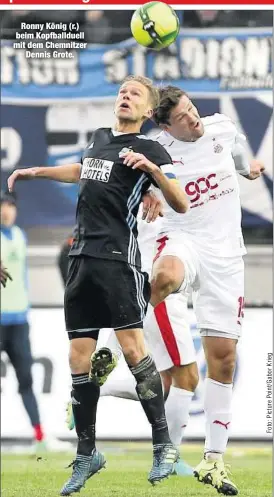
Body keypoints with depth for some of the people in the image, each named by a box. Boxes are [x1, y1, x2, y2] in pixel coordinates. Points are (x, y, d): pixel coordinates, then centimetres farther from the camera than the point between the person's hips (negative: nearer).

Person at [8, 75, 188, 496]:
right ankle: (86, 454, 12)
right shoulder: (99, 139, 19)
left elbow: (181, 205, -11)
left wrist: (153, 168, -26)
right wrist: (35, 172, 43)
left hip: (118, 257, -7)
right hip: (82, 257, 7)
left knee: (132, 349, -15)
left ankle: (164, 445, -7)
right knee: (79, 360, 4)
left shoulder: (148, 149, -1)